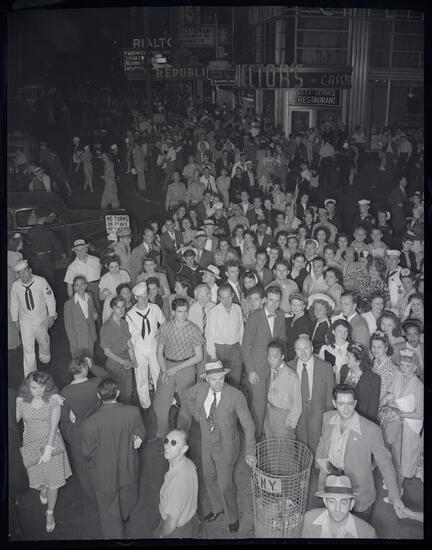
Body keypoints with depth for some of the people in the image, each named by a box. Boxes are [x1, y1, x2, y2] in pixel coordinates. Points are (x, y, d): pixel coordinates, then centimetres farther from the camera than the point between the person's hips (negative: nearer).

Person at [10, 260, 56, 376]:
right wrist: (15, 320, 10)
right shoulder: (15, 286, -13)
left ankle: (44, 358, 55)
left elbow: (50, 298, -6)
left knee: (44, 342, 22)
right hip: (25, 321, 0)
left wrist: (51, 316, -4)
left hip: (41, 319, 0)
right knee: (28, 349, 2)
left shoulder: (41, 281, -18)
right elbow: (14, 304, 2)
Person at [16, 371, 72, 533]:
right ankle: (42, 490, 48)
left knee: (53, 481, 2)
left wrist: (48, 448, -20)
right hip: (31, 445, 2)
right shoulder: (21, 400, -6)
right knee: (36, 481, 8)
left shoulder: (53, 400, -12)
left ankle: (50, 513, 27)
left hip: (51, 443, -2)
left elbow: (53, 426, -15)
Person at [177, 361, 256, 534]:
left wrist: (250, 452, -23)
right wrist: (196, 412, 3)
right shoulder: (200, 388, -16)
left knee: (225, 484, 8)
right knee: (209, 478, 23)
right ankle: (217, 508, 52)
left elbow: (248, 424, -22)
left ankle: (233, 517, 38)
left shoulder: (236, 396, -29)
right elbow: (187, 398, 8)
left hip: (226, 447, -5)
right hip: (207, 443, 5)